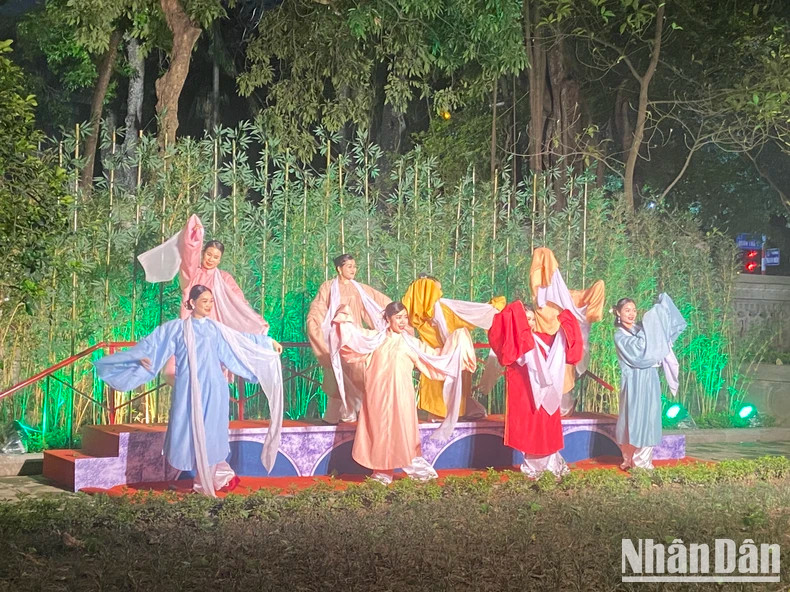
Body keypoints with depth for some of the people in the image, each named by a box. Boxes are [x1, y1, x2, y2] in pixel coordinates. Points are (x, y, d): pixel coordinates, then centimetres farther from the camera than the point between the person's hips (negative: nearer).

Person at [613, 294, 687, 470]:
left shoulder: (640, 328, 13)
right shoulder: (620, 336, -3)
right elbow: (637, 350, -18)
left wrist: (662, 305, 2)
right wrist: (646, 330, -17)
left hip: (650, 379, 5)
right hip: (634, 381, -5)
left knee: (648, 418, 3)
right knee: (632, 418, -1)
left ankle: (642, 460, 8)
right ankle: (629, 458, 10)